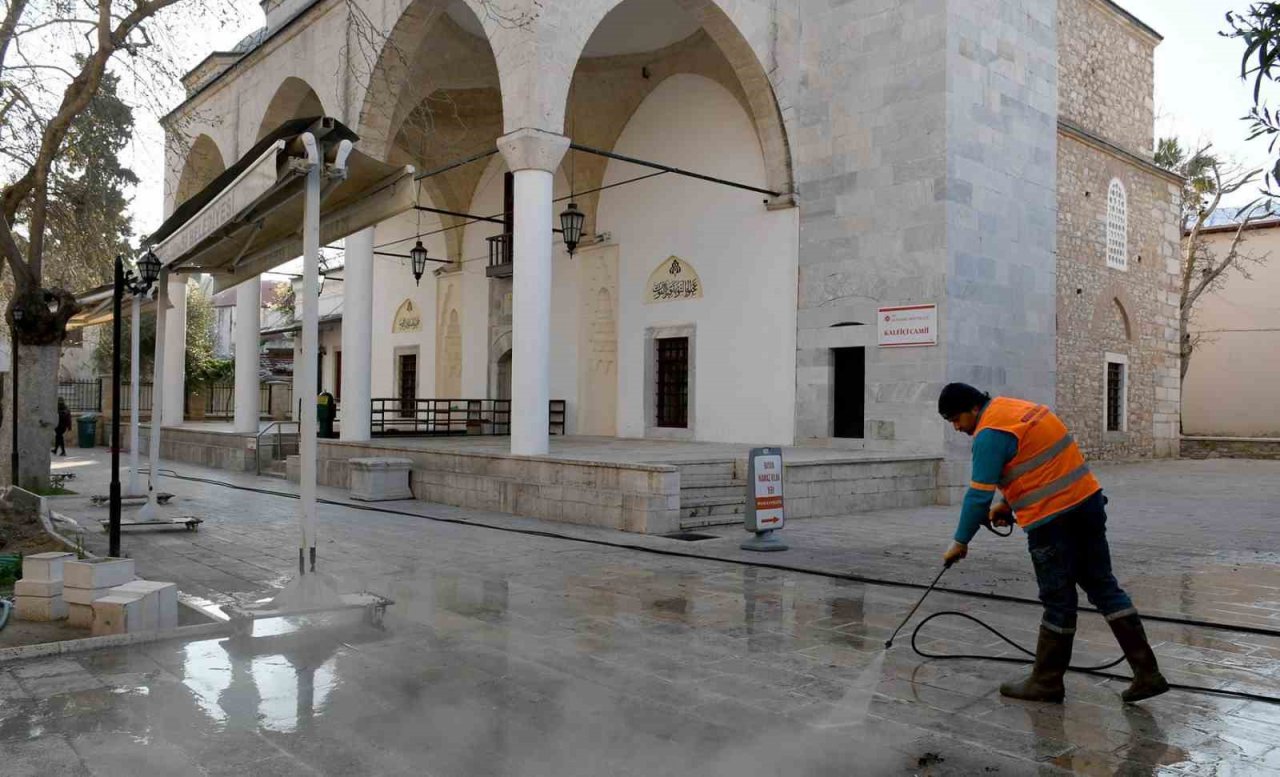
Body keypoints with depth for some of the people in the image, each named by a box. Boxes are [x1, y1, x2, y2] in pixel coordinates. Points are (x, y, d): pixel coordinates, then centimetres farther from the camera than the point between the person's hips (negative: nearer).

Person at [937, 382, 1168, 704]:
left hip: (1052, 521, -9)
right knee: (1104, 586, 13)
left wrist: (960, 542, -7)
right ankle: (1147, 673, 15)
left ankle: (1046, 682, 18)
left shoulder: (989, 434, -15)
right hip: (1089, 500, 9)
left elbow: (978, 495, -16)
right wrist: (1008, 503, 18)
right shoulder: (1016, 407, 14)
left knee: (1059, 600, 3)